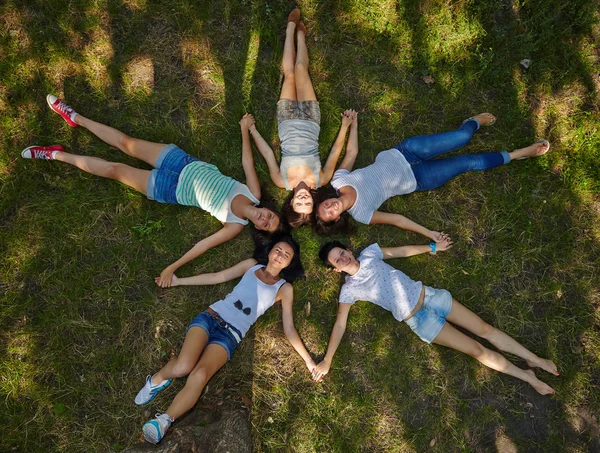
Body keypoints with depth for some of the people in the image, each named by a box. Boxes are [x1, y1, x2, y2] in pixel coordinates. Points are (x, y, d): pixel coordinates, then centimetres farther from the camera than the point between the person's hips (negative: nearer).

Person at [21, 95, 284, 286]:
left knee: (114, 170, -6)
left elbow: (204, 245, -18)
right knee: (125, 142, 5)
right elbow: (247, 160, -4)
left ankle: (57, 155, 20)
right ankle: (74, 117, 31)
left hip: (173, 191, -3)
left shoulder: (235, 226, -18)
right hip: (188, 165, 3)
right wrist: (245, 129, -5)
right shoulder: (253, 192, -12)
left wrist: (172, 268, -19)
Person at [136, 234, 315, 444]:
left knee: (199, 376, -28)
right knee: (182, 367, -23)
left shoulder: (284, 288, 8)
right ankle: (156, 380, 10)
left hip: (230, 334, -1)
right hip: (211, 316, 2)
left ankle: (163, 422, -6)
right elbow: (217, 277, 15)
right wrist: (178, 281, 14)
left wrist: (308, 360, 2)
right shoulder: (252, 265, 13)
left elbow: (288, 328, 8)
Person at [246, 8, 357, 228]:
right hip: (309, 123, 0)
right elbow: (335, 152, -16)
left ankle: (292, 27, 29)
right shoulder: (321, 180, -27)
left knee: (290, 73, 0)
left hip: (289, 123, 0)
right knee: (300, 70, -2)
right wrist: (345, 125, -14)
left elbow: (268, 154, -16)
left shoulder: (282, 182, -27)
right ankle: (299, 33, 31)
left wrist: (251, 130, -8)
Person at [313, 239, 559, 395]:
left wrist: (432, 247, 18)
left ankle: (535, 359, 26)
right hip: (418, 320, -3)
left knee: (485, 329, 6)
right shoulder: (349, 289, -10)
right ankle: (526, 376, 19)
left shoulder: (369, 252, -1)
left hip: (427, 295, 3)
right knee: (476, 349, -2)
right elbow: (340, 324, -9)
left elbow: (400, 251, 12)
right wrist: (327, 360, -11)